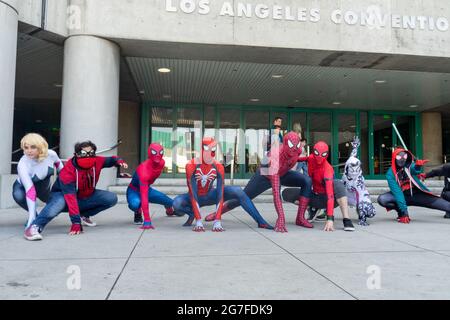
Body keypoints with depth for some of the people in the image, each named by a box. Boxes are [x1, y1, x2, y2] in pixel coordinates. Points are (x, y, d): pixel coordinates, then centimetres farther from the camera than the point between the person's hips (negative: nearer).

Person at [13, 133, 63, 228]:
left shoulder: (51, 154, -29)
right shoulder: (22, 164, -37)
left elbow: (60, 166, -5)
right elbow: (30, 190, -42)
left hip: (43, 186, 5)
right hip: (23, 185, -4)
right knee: (18, 195, -33)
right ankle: (33, 216, -8)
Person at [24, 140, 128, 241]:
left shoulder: (97, 162, -15)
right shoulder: (67, 171, -31)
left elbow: (110, 160, 5)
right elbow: (71, 198, -37)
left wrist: (119, 161, -22)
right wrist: (76, 223, -42)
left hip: (86, 197, 6)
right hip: (62, 195, -6)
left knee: (112, 198, -11)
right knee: (59, 202, -42)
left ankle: (84, 215, 7)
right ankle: (34, 227, -36)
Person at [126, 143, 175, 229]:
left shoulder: (162, 163, -16)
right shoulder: (144, 170, -38)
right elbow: (144, 197, -43)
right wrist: (147, 221, -46)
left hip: (147, 188, 7)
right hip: (134, 191, -7)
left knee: (170, 202, 2)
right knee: (135, 204, -41)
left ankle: (169, 210, 43)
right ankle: (138, 213, -1)